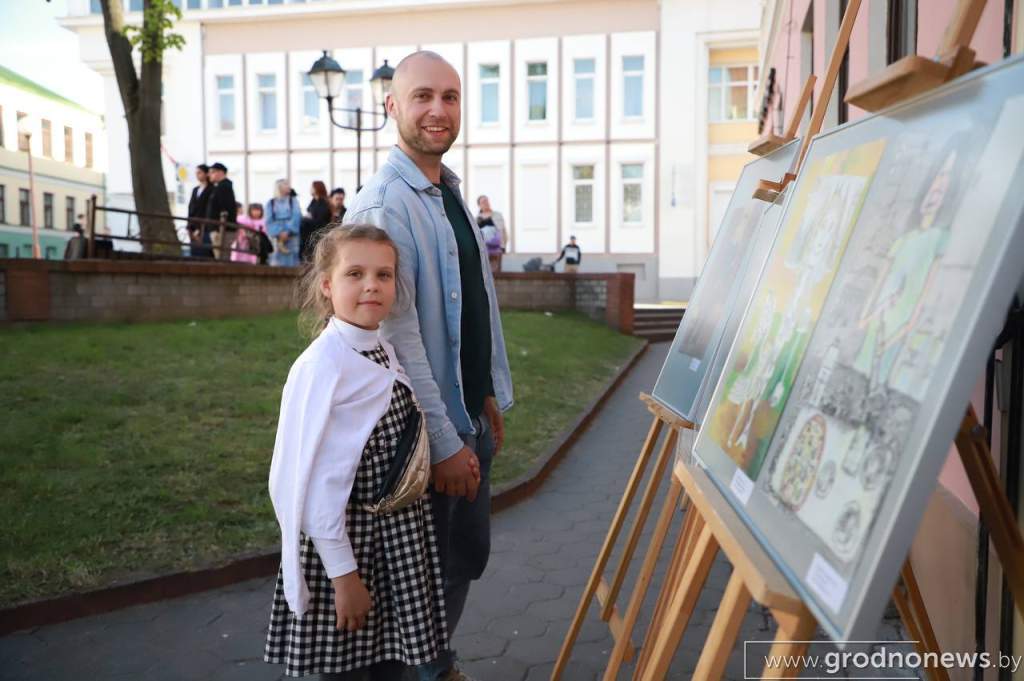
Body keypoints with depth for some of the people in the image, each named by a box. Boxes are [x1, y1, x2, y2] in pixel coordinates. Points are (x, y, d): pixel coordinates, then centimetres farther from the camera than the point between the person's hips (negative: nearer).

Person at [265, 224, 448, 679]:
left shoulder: (388, 353, 2)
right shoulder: (321, 366, -20)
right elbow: (315, 481, -20)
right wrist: (342, 572, -16)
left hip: (401, 535, 6)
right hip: (346, 538, -6)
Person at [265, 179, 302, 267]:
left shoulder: (294, 201, 11)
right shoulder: (271, 203, 11)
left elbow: (296, 217, -3)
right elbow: (269, 221, 1)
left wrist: (288, 232, -16)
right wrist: (278, 233, -15)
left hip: (291, 236, 0)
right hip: (277, 237, 0)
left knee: (291, 263, -7)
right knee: (277, 261, -7)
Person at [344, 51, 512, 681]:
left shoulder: (454, 195, 10)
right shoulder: (384, 205, -18)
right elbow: (398, 337, -22)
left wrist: (491, 395, 15)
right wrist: (445, 444, -20)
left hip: (472, 415, 9)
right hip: (427, 431, -9)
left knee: (469, 555, 21)